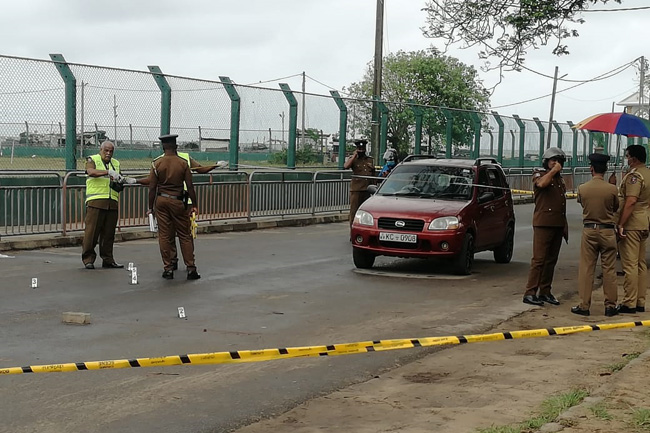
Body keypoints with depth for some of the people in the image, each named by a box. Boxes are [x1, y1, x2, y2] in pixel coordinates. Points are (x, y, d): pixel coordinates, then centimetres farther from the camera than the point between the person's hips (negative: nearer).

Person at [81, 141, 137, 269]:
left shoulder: (116, 163, 21)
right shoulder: (92, 160, 5)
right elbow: (91, 172, -16)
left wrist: (125, 180, 0)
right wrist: (109, 172, -27)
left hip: (112, 202, 5)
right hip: (95, 201, -5)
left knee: (109, 233, 6)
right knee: (92, 231, -6)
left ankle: (108, 259, 13)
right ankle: (88, 259, 1)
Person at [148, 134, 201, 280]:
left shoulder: (156, 164, -2)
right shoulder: (183, 163, -3)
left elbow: (152, 187, -3)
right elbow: (190, 186, -3)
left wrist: (151, 207, 5)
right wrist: (194, 205, 6)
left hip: (161, 201, 1)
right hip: (178, 202, -1)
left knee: (164, 236, 6)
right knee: (185, 235, 6)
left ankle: (168, 269, 8)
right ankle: (191, 268, 4)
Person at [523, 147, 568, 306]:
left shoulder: (560, 180, 22)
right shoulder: (539, 174, 0)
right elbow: (541, 183, -26)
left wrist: (565, 226, 21)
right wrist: (553, 171, -14)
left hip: (558, 224, 7)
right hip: (543, 223, -7)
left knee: (551, 260, 8)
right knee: (539, 259, -11)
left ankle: (545, 292, 14)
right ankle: (530, 293, -10)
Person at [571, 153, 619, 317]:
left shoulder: (582, 188, -6)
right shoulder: (612, 189, -10)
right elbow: (615, 208, 5)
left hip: (589, 231, 1)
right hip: (608, 231, -1)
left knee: (586, 269, 5)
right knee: (609, 269, 6)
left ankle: (584, 306, 6)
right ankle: (610, 305, 9)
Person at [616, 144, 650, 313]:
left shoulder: (634, 176, -15)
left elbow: (630, 202, -23)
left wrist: (620, 225, -23)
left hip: (631, 225, -10)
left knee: (630, 264, -6)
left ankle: (629, 303, -4)